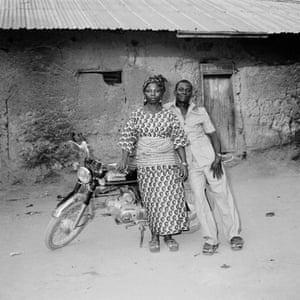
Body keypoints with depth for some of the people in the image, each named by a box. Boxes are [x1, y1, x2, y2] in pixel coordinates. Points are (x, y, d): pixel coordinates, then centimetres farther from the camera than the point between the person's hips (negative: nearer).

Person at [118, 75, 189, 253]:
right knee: (152, 201, 2)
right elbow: (128, 137, 5)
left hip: (169, 162, 0)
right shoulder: (137, 114, 5)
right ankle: (154, 236, 17)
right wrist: (125, 158, -6)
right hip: (146, 164, 0)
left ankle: (169, 235, 15)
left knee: (171, 198, -2)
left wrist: (184, 163, -3)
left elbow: (179, 139, 3)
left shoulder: (169, 115, 4)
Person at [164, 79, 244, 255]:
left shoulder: (200, 112, 6)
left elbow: (212, 134, 7)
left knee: (222, 193, -2)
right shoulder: (166, 110, 3)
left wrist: (217, 158, -6)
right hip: (189, 162, -1)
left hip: (207, 155, 1)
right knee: (199, 197, -6)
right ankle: (211, 239, 1)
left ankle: (234, 234, 7)